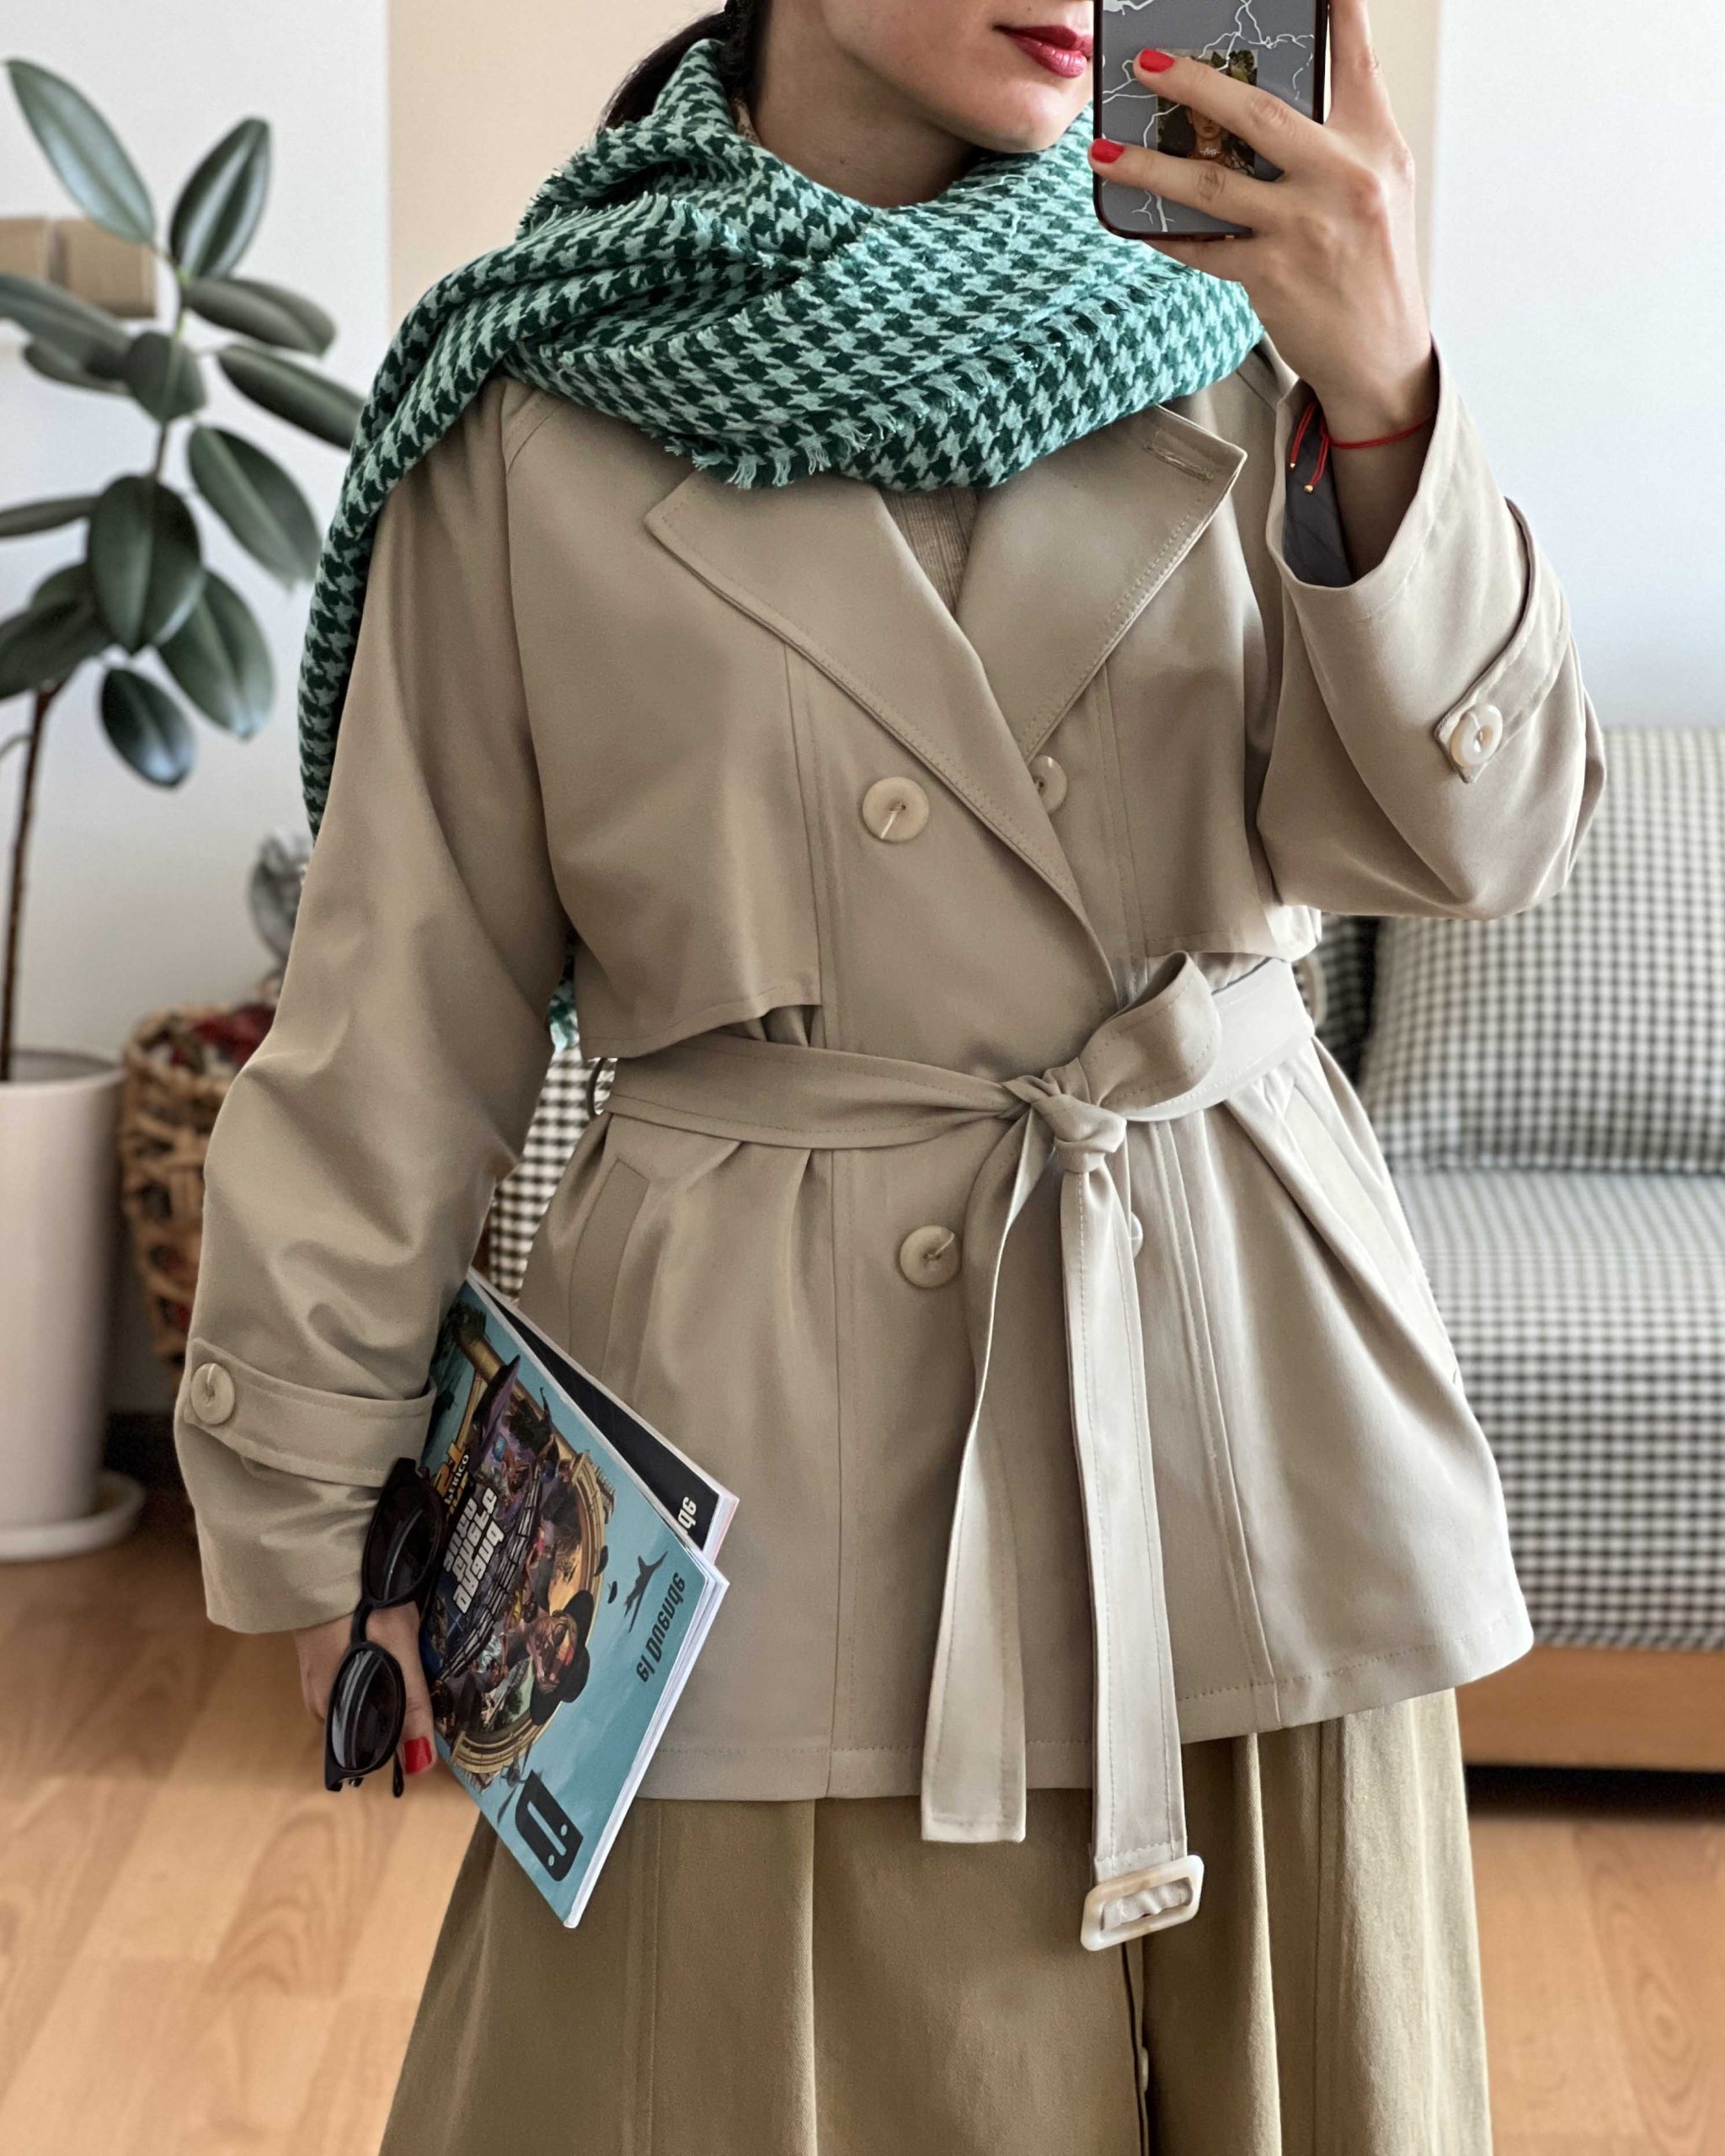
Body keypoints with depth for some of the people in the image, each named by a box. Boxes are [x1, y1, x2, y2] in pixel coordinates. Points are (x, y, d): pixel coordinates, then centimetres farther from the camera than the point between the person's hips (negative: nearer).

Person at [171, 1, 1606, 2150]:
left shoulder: (1208, 332, 3)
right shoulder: (539, 415, -3)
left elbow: (1478, 835, -6)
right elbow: (407, 1001, 0)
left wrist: (1380, 399, -21)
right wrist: (315, 1506, 3)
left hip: (1238, 1356, 3)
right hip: (763, 1395, -2)